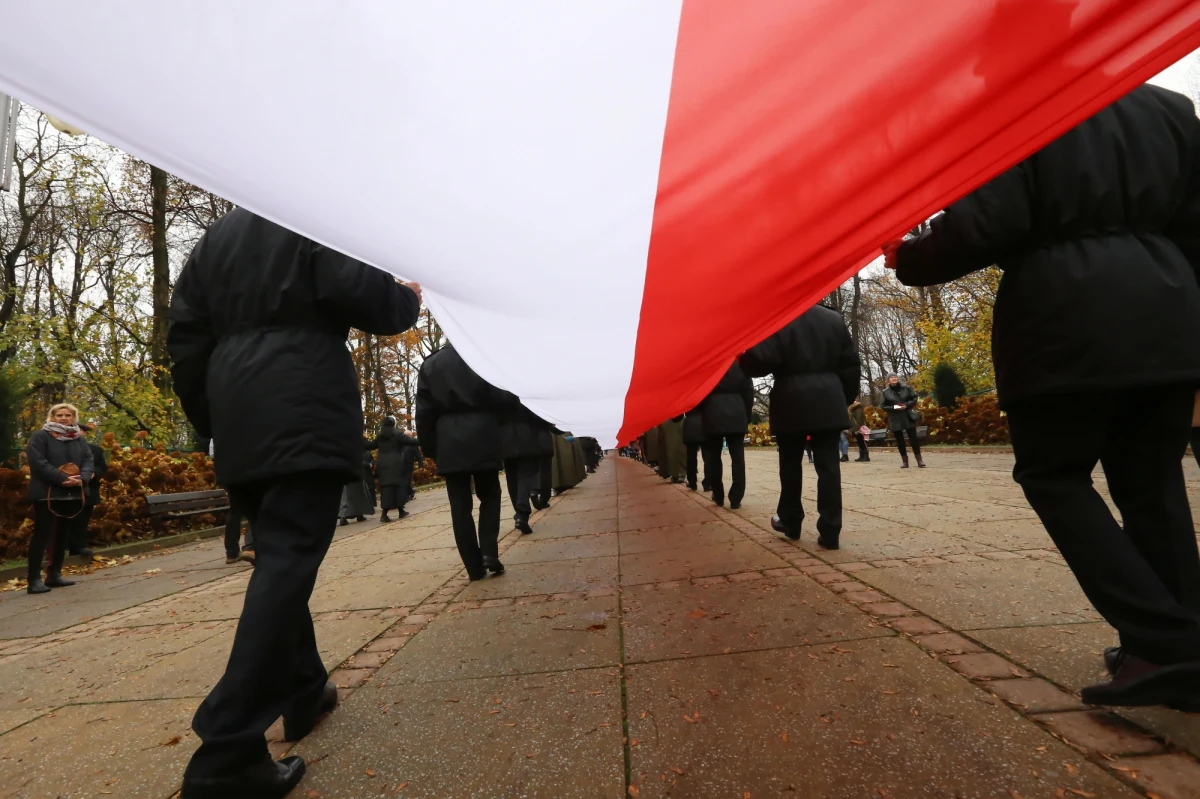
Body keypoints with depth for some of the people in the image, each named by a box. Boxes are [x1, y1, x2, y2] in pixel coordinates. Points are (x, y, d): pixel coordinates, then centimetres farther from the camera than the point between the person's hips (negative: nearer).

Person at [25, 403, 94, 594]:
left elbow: (88, 461, 8)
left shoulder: (80, 439, 14)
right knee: (42, 535, -6)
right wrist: (62, 478, -22)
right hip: (47, 494, -6)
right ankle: (34, 579, -3)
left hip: (74, 494, 6)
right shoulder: (40, 437, -3)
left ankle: (54, 575, 20)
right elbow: (38, 463, -14)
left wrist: (82, 479, -12)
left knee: (64, 535, 11)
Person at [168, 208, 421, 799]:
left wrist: (213, 424, 19)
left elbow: (186, 339, 17)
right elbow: (363, 295, -11)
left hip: (239, 426, 7)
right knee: (287, 565, -9)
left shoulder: (214, 238, 22)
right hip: (304, 419, -7)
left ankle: (303, 692, 27)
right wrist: (408, 300, 11)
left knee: (278, 560, 17)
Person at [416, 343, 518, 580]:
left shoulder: (429, 365, 10)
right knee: (489, 496, 14)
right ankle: (489, 552, -2)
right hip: (482, 438, -1)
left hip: (448, 444, 2)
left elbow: (424, 412, 6)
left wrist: (429, 447, 10)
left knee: (460, 506, 5)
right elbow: (503, 397, -4)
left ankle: (475, 567, 5)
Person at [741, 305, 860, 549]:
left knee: (791, 464, 11)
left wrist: (744, 357, 4)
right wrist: (846, 398, 16)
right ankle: (830, 531, 1)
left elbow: (763, 360, -16)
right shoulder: (833, 318, 9)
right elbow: (850, 362, 9)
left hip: (792, 403, -3)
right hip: (828, 402, 3)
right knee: (828, 464, 1)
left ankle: (790, 522, 24)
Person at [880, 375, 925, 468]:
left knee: (913, 438, 0)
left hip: (908, 417, 0)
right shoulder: (885, 392, -1)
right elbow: (883, 406, -1)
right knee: (899, 440, 4)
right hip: (895, 419, 0)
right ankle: (904, 461, 13)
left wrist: (907, 405, -12)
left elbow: (914, 398, 5)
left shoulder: (906, 388, 1)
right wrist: (894, 407, -15)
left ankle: (919, 459, 7)